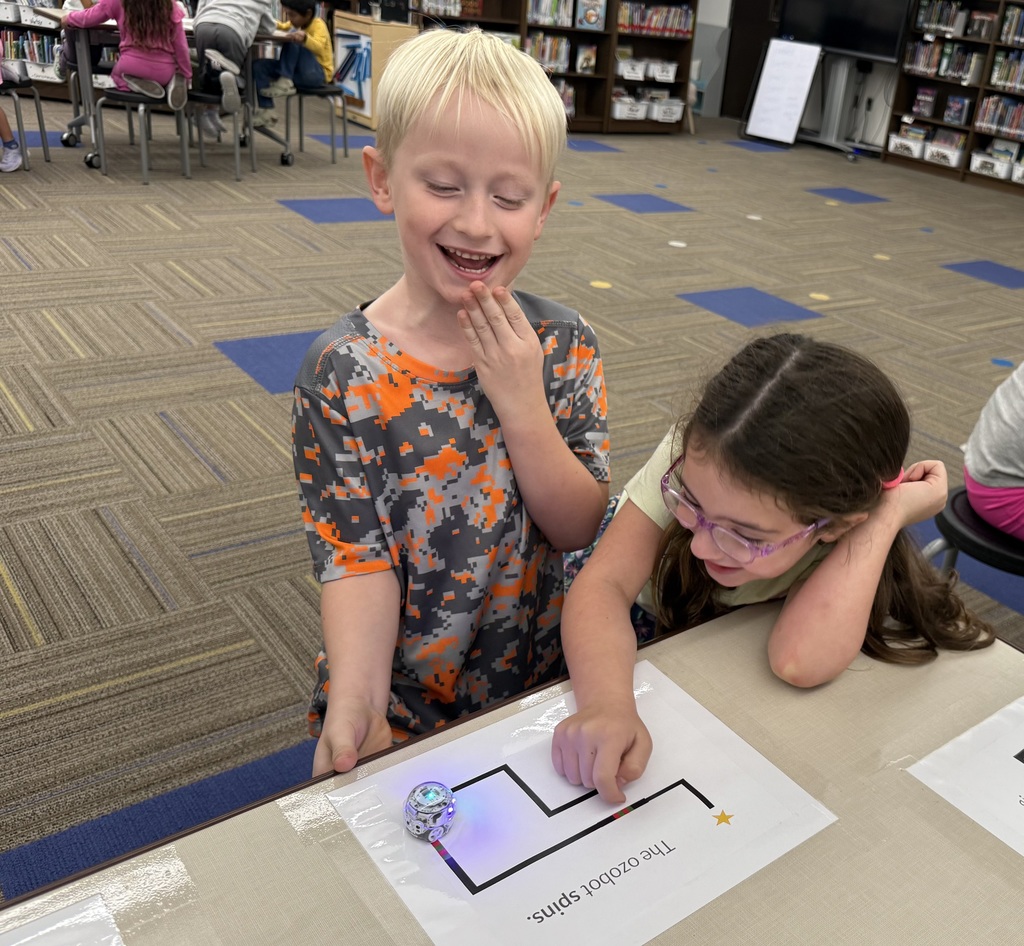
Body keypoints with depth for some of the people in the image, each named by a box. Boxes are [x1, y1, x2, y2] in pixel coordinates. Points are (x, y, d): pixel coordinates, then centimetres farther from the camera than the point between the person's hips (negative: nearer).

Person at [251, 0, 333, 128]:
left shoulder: (318, 25, -13)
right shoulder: (296, 24, 10)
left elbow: (319, 48, -32)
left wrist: (305, 38, -52)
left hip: (318, 74, -8)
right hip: (299, 72, 8)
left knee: (294, 38, -27)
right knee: (259, 65, -5)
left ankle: (285, 83, -24)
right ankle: (266, 112, -11)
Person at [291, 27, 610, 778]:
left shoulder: (563, 346, -11)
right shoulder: (343, 373, -19)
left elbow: (581, 528, -12)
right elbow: (357, 558, -18)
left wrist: (522, 406, -26)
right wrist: (355, 706, -32)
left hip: (537, 679, 3)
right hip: (397, 702, -2)